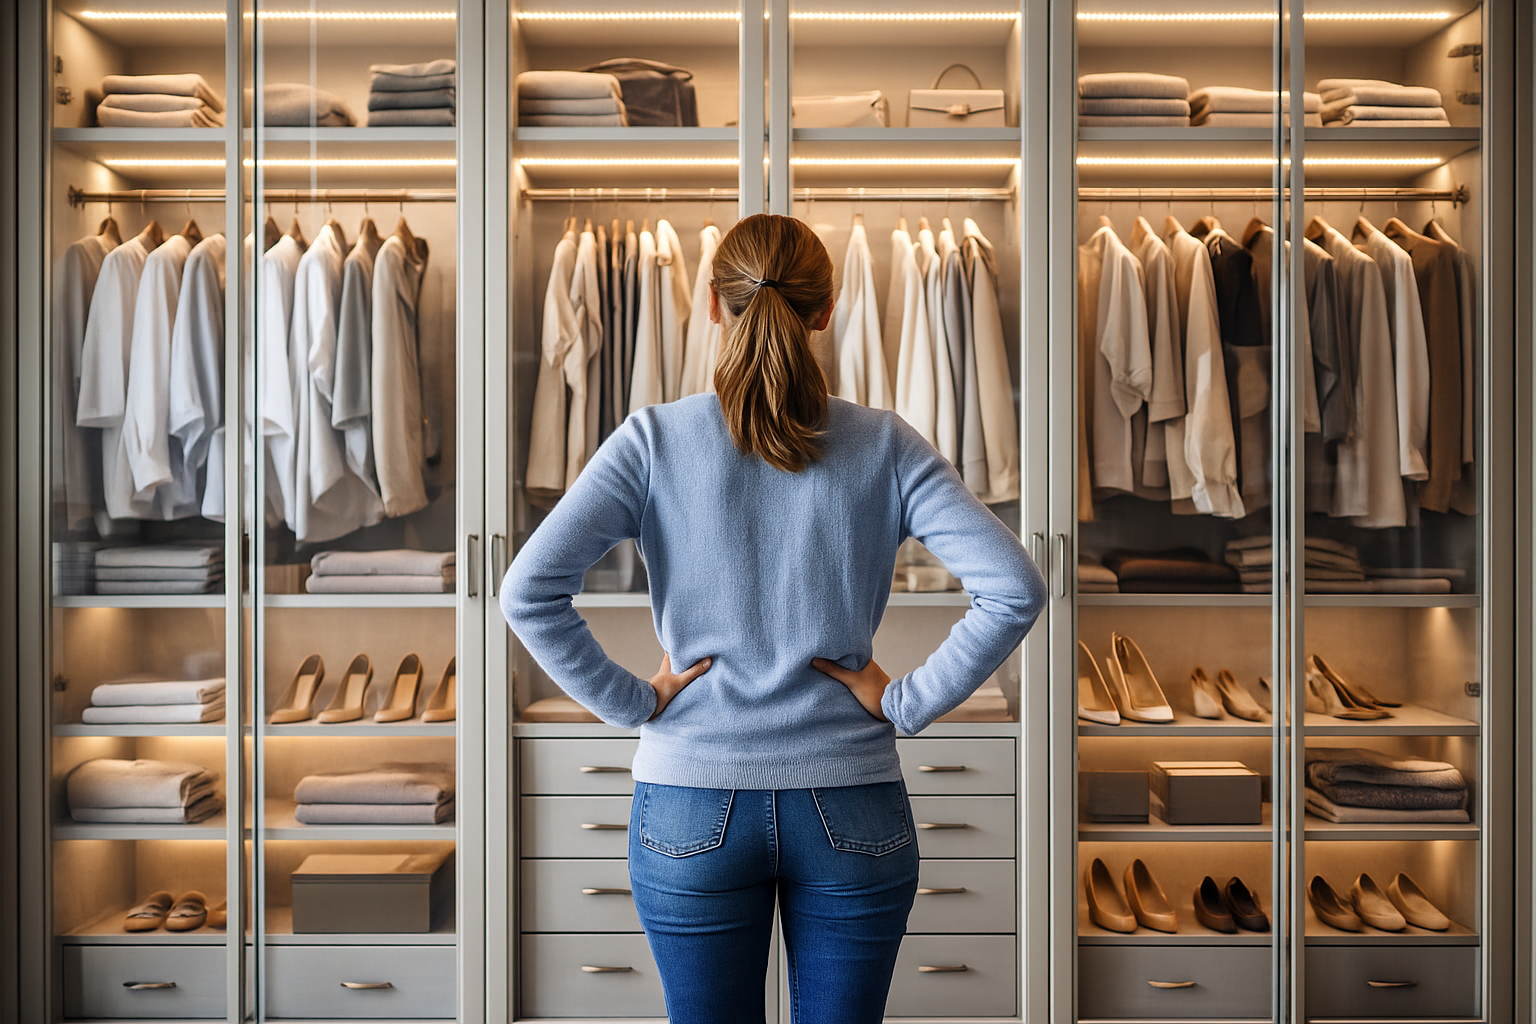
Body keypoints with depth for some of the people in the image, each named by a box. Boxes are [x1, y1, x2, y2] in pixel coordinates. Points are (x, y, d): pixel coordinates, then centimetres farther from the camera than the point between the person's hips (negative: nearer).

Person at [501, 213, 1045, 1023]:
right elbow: (1014, 590, -14)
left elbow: (527, 592, -15)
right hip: (853, 811, 1)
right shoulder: (883, 446, -5)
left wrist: (632, 701, -5)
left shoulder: (655, 439, -6)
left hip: (691, 811, 0)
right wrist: (910, 703, -5)